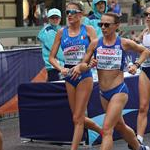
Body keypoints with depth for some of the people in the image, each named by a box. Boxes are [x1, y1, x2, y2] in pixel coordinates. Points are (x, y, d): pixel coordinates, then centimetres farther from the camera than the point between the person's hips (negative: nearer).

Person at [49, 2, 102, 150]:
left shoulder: (88, 30, -2)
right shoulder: (61, 32, 5)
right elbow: (51, 57, 5)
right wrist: (61, 69, -13)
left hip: (84, 75, -4)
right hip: (69, 76, 4)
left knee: (77, 118, -7)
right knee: (79, 117, 11)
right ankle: (103, 131, 36)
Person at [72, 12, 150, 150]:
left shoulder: (124, 43, -6)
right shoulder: (95, 44, 0)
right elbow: (83, 65, 4)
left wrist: (136, 65, -4)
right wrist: (88, 66, -19)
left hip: (119, 91, -5)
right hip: (103, 93, 5)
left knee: (107, 130, -15)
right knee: (120, 126, 21)